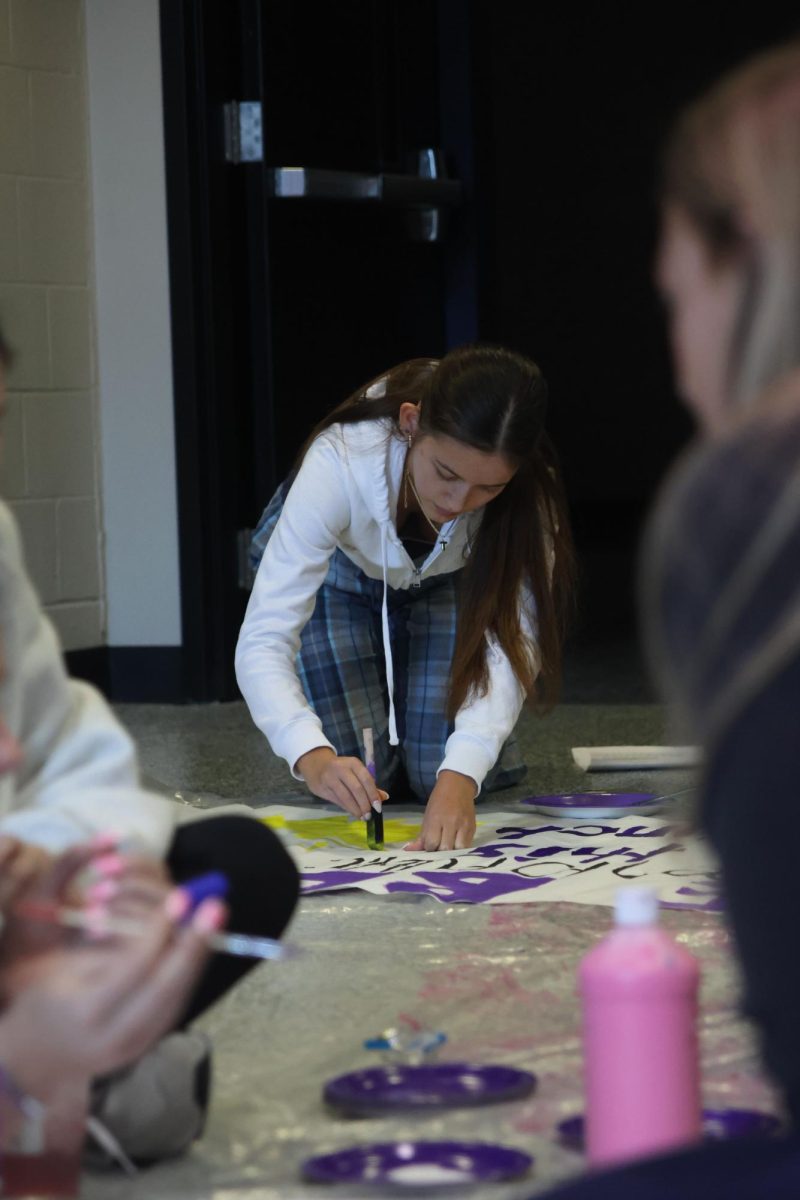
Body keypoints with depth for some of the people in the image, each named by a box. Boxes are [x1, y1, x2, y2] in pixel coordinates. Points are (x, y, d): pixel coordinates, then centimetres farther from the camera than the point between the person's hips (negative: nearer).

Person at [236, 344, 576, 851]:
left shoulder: (530, 490, -36)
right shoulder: (339, 462, -42)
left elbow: (512, 639, -37)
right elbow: (262, 642, -42)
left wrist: (461, 777, -53)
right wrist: (314, 757, -60)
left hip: (449, 580, 1)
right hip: (337, 573, -1)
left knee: (441, 775, -14)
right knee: (363, 777, -14)